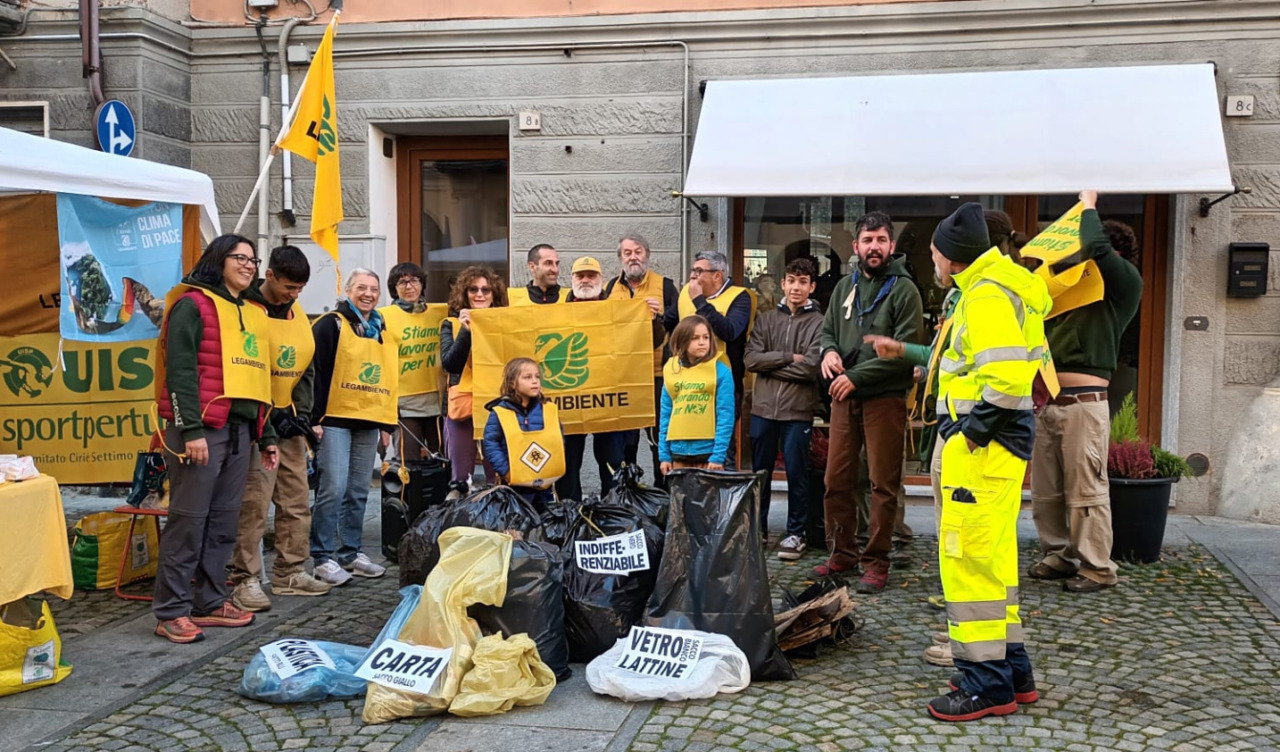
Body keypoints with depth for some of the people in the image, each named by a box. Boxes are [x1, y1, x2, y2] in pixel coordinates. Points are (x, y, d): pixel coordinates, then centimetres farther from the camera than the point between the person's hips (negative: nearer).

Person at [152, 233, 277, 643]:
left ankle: (212, 602, 20)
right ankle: (171, 612, 3)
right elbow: (180, 370, -13)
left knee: (224, 521, 11)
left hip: (239, 429, 8)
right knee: (189, 520, -4)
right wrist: (191, 429, -20)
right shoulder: (193, 305, -5)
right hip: (201, 428, -7)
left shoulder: (253, 314, 19)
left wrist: (266, 435, 20)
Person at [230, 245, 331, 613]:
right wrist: (273, 414, -16)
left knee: (297, 501, 11)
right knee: (253, 504, -8)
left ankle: (291, 573, 22)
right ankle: (245, 580, 0)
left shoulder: (298, 313, 12)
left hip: (291, 421, 7)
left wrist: (301, 412, 2)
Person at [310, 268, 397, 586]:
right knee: (333, 489, -10)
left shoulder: (381, 331, 17)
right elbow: (314, 372, -9)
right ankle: (324, 558, -2)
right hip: (335, 420, -6)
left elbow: (389, 378, 21)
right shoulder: (331, 324, -4)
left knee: (359, 492, 10)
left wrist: (387, 423, 17)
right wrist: (314, 418, -14)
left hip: (369, 423, 7)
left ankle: (351, 553, 18)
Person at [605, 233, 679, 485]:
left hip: (656, 373, -3)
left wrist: (662, 312, -18)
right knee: (624, 439, 9)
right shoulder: (612, 287, 13)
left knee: (659, 436, 2)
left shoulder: (664, 285, 4)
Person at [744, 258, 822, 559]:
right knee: (759, 470, 13)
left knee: (797, 473, 4)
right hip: (763, 408, 4)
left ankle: (795, 533, 16)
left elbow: (811, 367, -15)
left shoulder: (818, 323, -3)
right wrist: (789, 357, -11)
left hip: (798, 410, -4)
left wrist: (770, 365, -7)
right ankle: (757, 526, 26)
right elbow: (750, 358, -3)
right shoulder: (766, 319, 9)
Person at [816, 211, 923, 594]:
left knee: (883, 484, 1)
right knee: (836, 480, 9)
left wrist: (857, 376, -17)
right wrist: (829, 351, -4)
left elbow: (906, 350, -13)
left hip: (885, 399, -5)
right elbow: (827, 329, 21)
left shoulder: (903, 290, -5)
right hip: (844, 398, 5)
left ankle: (876, 561, 10)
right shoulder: (845, 286, 13)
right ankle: (842, 552, 22)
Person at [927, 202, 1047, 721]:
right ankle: (1011, 670, 28)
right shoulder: (999, 284, 17)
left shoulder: (986, 297, -16)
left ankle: (986, 685, 2)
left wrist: (973, 429, -17)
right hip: (999, 442, 11)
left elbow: (1007, 376, -27)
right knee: (993, 558, 17)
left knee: (968, 560, -6)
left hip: (983, 444, -11)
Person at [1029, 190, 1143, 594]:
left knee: (1086, 490, -3)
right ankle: (1059, 554, 22)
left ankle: (1097, 567, 6)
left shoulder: (1125, 284, -1)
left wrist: (1088, 205, -3)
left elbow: (1096, 247, -18)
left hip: (1083, 403, -7)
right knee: (1046, 490, 10)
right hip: (1046, 402, 7)